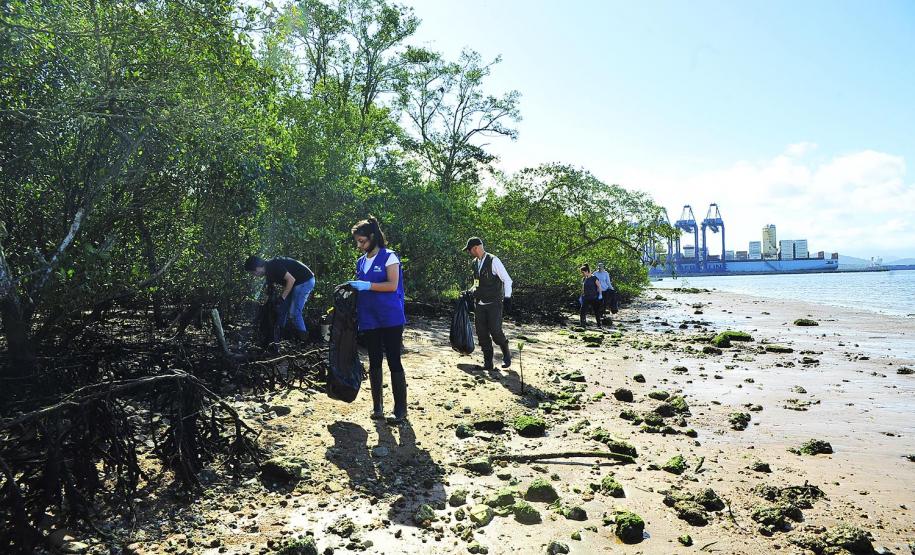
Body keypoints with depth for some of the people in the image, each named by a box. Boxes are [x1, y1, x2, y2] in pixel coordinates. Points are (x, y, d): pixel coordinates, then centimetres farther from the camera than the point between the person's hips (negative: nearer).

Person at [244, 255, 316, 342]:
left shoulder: (273, 266, -22)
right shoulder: (269, 271, 9)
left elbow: (291, 279, -26)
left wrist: (282, 298, -21)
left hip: (305, 280, -10)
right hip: (296, 283, 10)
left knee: (294, 312, -10)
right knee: (282, 309, 10)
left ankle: (304, 339, 1)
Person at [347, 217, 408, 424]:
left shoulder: (389, 257, -5)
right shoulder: (361, 262, 14)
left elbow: (393, 285, -15)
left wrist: (367, 285, -21)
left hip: (390, 319, -6)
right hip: (369, 320, 6)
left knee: (394, 362, -3)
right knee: (374, 362, 10)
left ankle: (400, 409, 2)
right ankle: (377, 406, 19)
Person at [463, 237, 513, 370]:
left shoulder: (493, 261, -10)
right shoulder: (475, 263, 12)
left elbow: (507, 280, -10)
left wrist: (507, 297, -19)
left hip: (494, 304, -6)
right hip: (479, 304, 7)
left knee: (495, 330, -11)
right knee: (482, 333, 2)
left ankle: (506, 354, 16)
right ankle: (487, 362, 11)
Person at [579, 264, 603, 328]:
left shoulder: (594, 278, -9)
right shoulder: (583, 279, 7)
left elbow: (599, 286, -7)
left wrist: (600, 295, -15)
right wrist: (581, 296, 15)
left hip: (594, 298, -4)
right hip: (586, 298, 4)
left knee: (596, 312, 6)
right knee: (583, 311, -4)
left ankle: (599, 324, 18)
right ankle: (583, 324, 3)